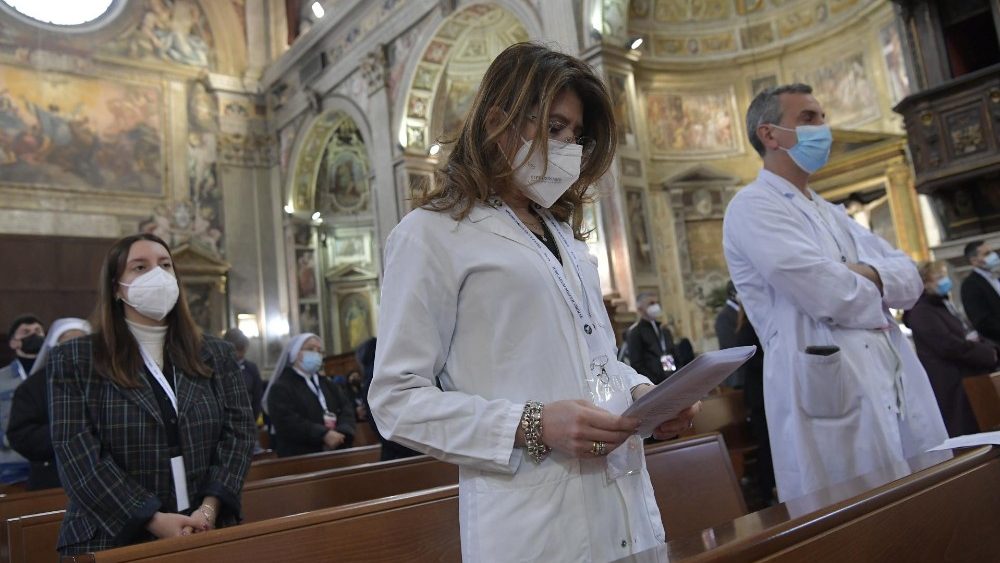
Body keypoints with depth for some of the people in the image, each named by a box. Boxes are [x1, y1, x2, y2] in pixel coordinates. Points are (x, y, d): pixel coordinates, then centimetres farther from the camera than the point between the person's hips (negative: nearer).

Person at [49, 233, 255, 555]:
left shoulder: (216, 355, 7)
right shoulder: (74, 360, -1)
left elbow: (239, 431, 0)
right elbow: (77, 453, -9)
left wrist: (209, 509, -14)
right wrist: (154, 520, -17)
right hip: (115, 539, -2)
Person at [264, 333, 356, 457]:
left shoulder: (327, 384, 21)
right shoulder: (280, 388, 0)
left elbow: (346, 406, 8)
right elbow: (287, 422, -15)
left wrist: (343, 431, -13)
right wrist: (323, 435, -24)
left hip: (336, 453, 6)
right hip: (301, 458, -6)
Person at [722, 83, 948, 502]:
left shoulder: (831, 213, 22)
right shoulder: (753, 206, -7)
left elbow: (911, 279, 14)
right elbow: (830, 297, -18)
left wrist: (870, 275, -8)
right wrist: (879, 300, 3)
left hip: (899, 392, 9)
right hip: (830, 398, -8)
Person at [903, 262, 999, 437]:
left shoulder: (944, 305, 20)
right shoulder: (922, 312, -12)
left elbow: (969, 335, 18)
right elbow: (950, 346, -19)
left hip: (965, 378, 9)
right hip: (950, 386, -9)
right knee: (965, 435, -8)